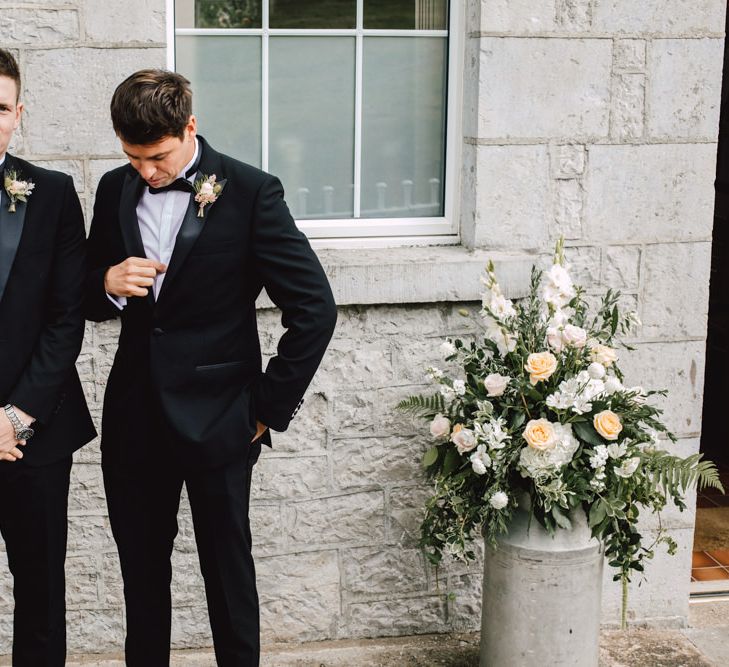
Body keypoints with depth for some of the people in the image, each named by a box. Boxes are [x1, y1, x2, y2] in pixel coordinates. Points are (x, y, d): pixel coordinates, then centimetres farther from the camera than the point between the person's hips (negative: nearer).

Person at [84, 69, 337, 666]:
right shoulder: (115, 191, 5)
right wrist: (108, 284, -10)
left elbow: (315, 308, -10)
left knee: (228, 569, 9)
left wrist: (269, 406, -9)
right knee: (141, 571, 15)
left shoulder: (250, 192, -10)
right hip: (134, 418, 4)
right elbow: (89, 300, 14)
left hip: (216, 422, -4)